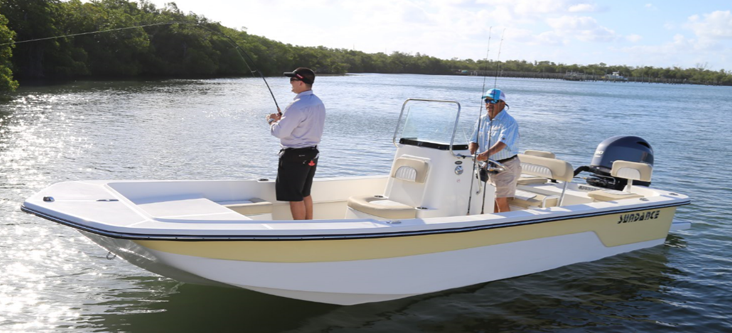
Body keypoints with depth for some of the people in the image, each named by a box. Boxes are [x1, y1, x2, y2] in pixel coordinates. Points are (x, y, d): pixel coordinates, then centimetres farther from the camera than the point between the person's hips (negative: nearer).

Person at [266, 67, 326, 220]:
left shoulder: (297, 105, -22)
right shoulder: (318, 103, 8)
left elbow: (280, 132, -21)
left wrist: (272, 121, -1)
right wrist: (282, 118, 16)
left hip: (294, 157, -9)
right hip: (312, 154, 9)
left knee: (295, 197, 0)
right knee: (305, 194, 19)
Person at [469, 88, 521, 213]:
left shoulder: (509, 122, -14)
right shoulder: (482, 121, 8)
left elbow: (503, 142, -29)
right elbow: (474, 141, 4)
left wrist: (488, 153, -45)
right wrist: (470, 153, -17)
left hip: (506, 166, -7)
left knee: (501, 201, -9)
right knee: (494, 200, 13)